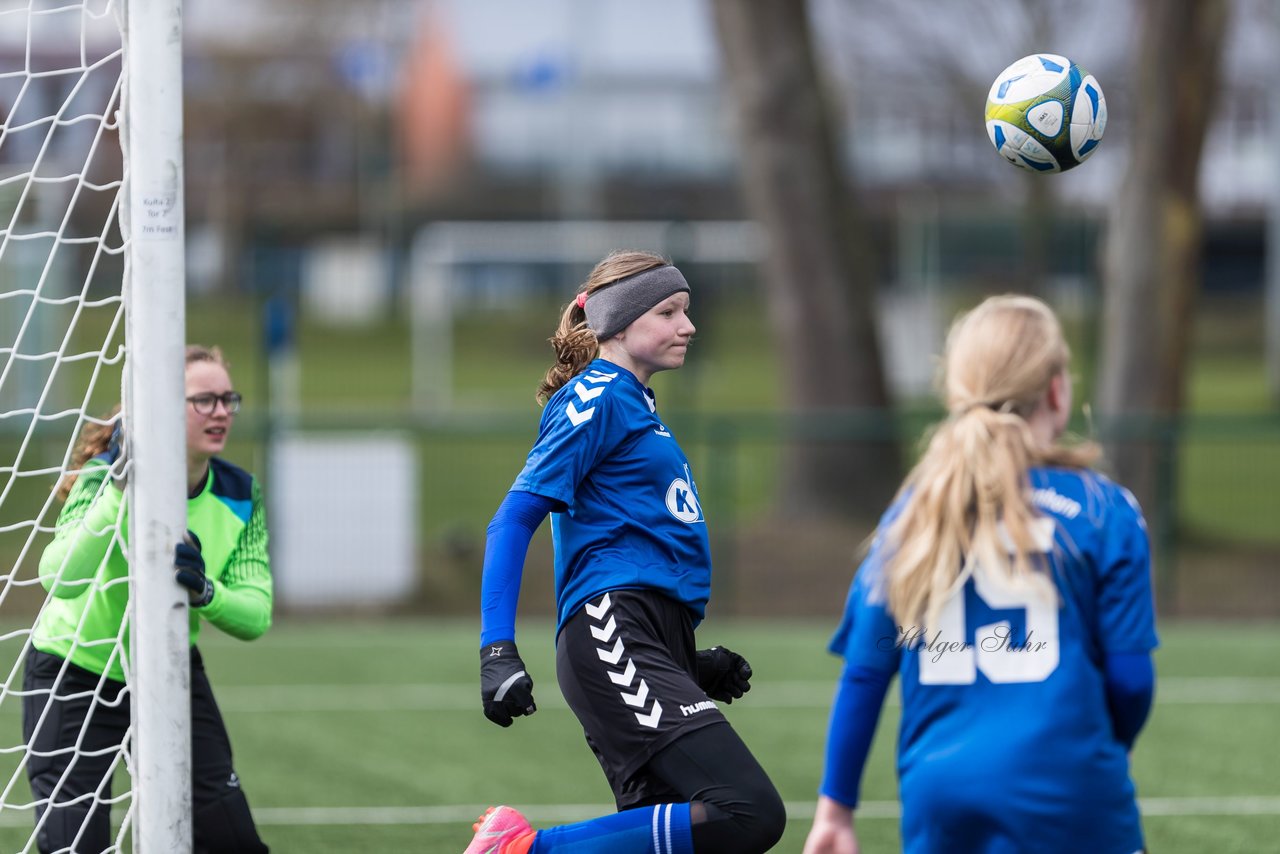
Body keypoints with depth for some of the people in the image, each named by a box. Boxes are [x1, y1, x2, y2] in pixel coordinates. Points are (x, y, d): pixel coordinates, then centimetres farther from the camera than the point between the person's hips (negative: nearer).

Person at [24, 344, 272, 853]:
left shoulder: (238, 496, -9)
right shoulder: (107, 477, -24)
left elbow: (255, 616, -16)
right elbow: (60, 577, -41)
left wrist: (203, 592, -37)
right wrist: (121, 491, -51)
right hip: (75, 672, -5)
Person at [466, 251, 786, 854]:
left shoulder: (635, 401, 25)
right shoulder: (596, 398, -4)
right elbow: (513, 520, -11)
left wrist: (687, 661, 32)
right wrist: (498, 651, -20)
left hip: (654, 647, 10)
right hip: (614, 634, -10)